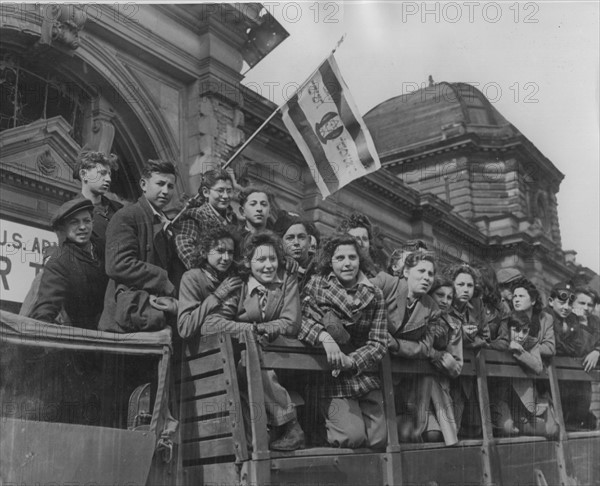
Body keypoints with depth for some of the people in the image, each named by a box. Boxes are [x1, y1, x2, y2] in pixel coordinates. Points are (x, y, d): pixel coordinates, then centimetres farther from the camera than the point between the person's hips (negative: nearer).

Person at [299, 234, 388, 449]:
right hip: (332, 379, -3)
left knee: (378, 439, -3)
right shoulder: (316, 284, -1)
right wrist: (324, 337, -29)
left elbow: (379, 343, -1)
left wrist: (351, 361, -17)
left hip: (366, 376, 3)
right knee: (353, 437, -16)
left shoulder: (374, 294, 3)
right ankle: (327, 424, 15)